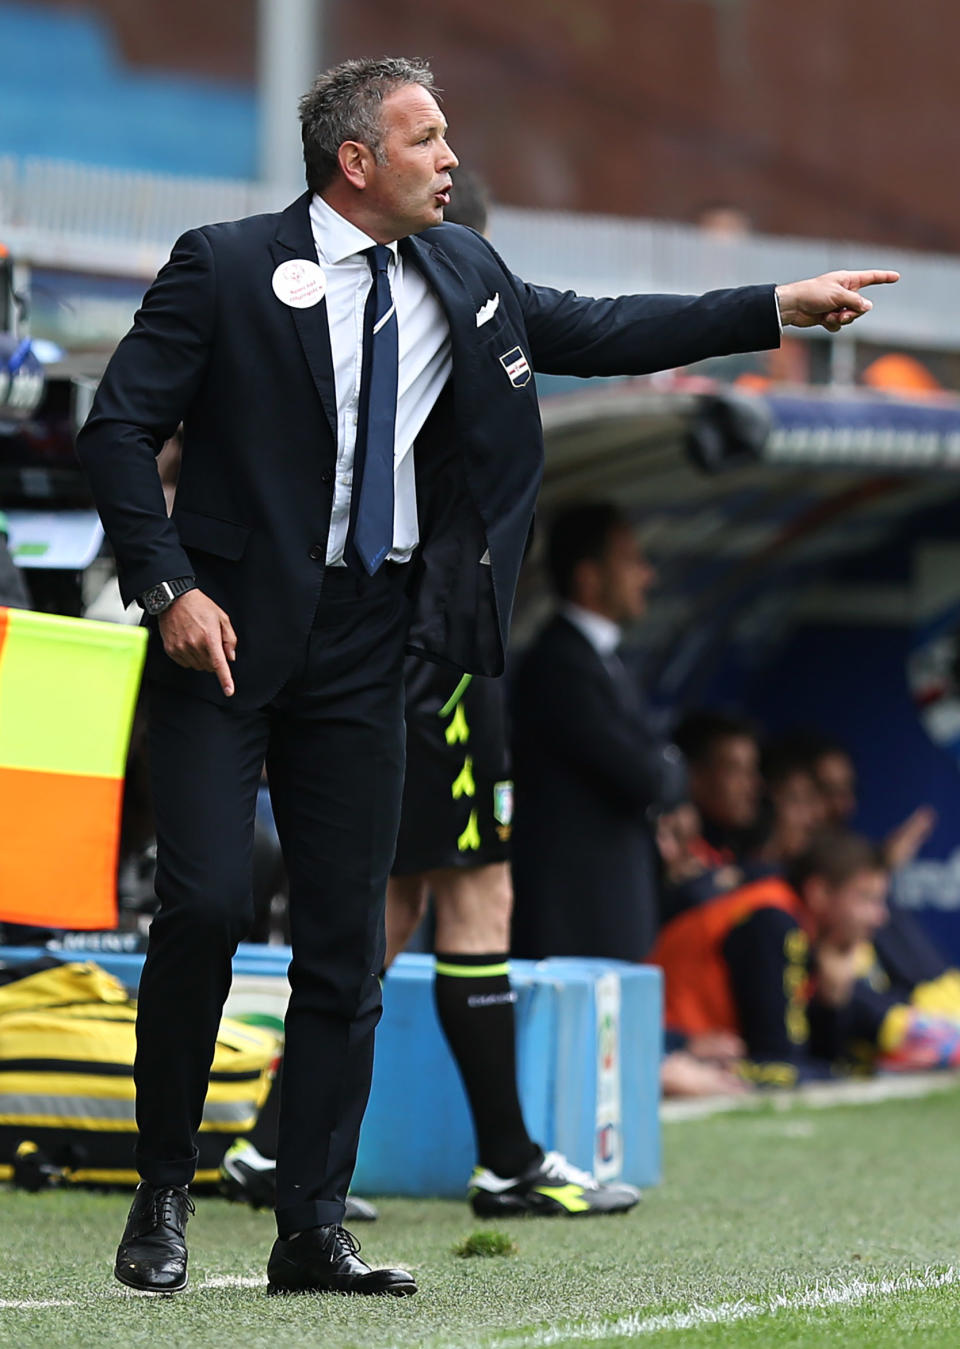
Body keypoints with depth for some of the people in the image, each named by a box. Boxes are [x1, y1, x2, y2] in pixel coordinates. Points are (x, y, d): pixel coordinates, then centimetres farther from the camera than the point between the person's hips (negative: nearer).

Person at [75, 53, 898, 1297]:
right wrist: (170, 587, -17)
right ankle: (163, 1197, 2)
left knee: (346, 940, 4)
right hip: (230, 632, -5)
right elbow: (118, 427, -7)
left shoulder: (459, 275, 9)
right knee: (205, 905, -13)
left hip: (365, 644, 5)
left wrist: (779, 308, 14)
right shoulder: (226, 269, -7)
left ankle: (312, 1231, 9)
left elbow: (595, 332, 18)